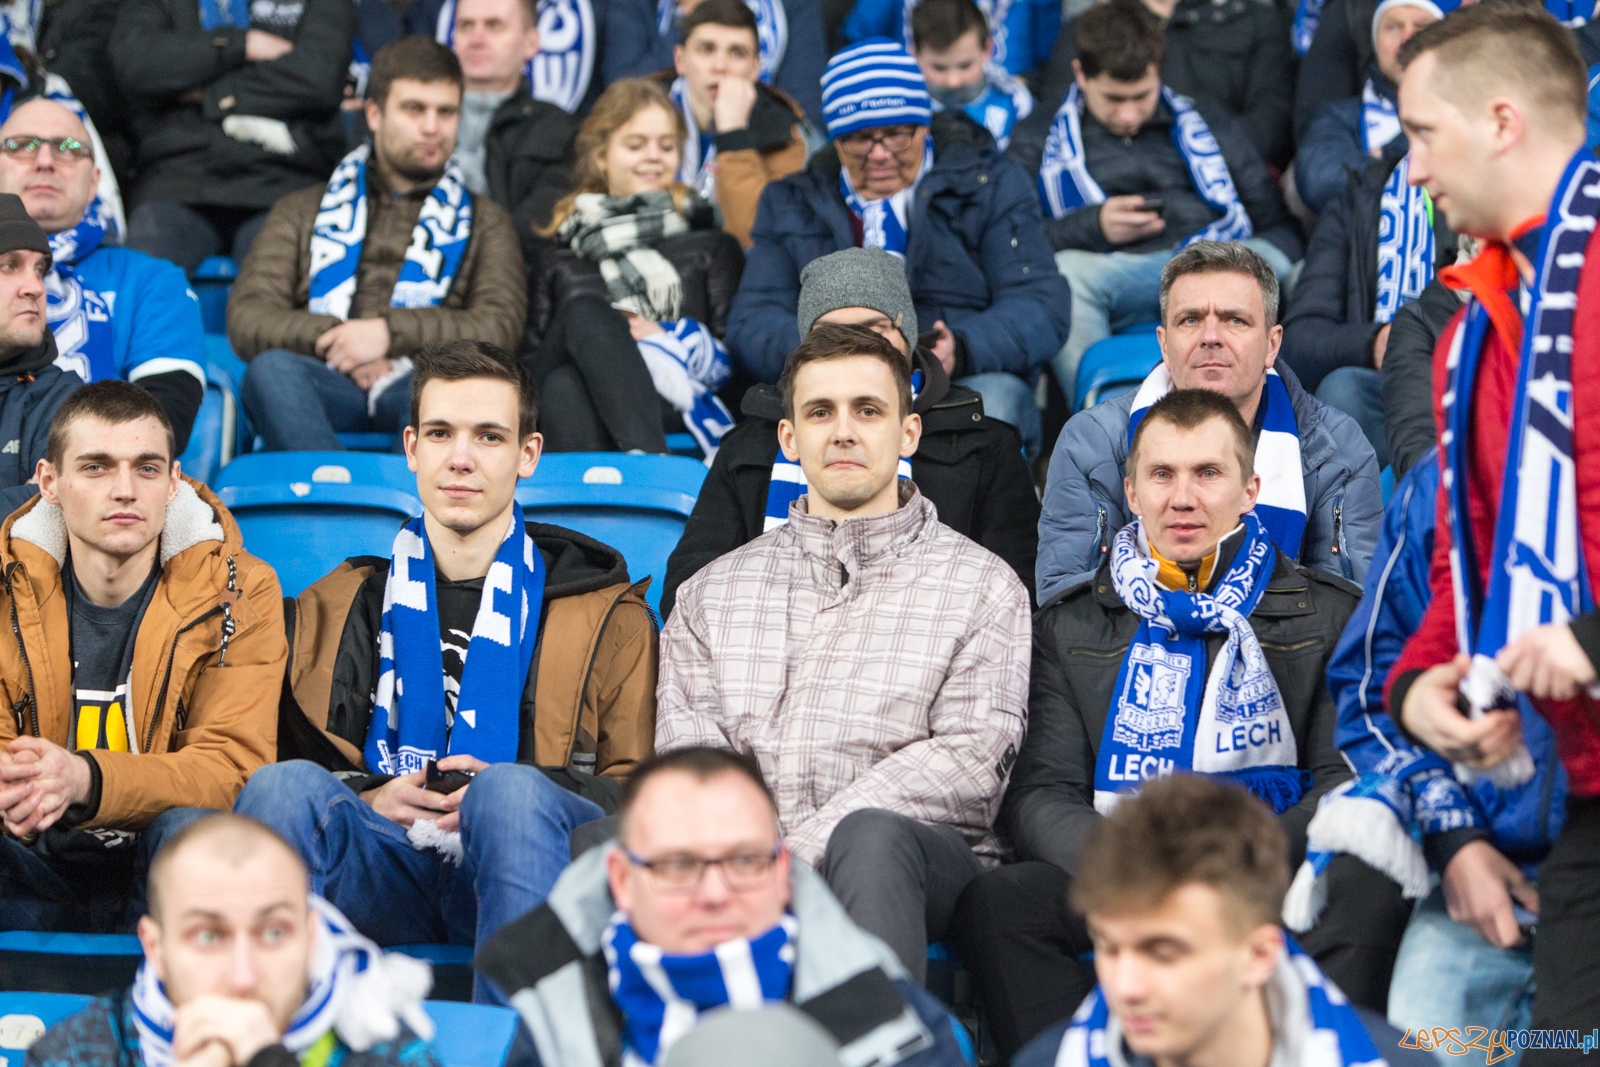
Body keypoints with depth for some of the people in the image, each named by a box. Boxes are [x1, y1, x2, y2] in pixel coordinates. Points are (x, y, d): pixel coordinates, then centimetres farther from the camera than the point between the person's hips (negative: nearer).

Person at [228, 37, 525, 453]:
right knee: (272, 368, -35)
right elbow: (246, 318, 13)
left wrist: (391, 332, -7)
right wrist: (332, 338, -7)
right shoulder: (302, 211, 28)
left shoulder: (483, 220, 28)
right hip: (327, 385, 1)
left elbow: (500, 326, 8)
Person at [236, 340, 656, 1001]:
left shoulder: (605, 611, 20)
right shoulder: (339, 606, 26)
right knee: (285, 785, -30)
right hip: (385, 870, 2)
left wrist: (508, 792, -7)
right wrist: (370, 799, -2)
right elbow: (296, 755, 20)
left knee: (512, 793, -37)